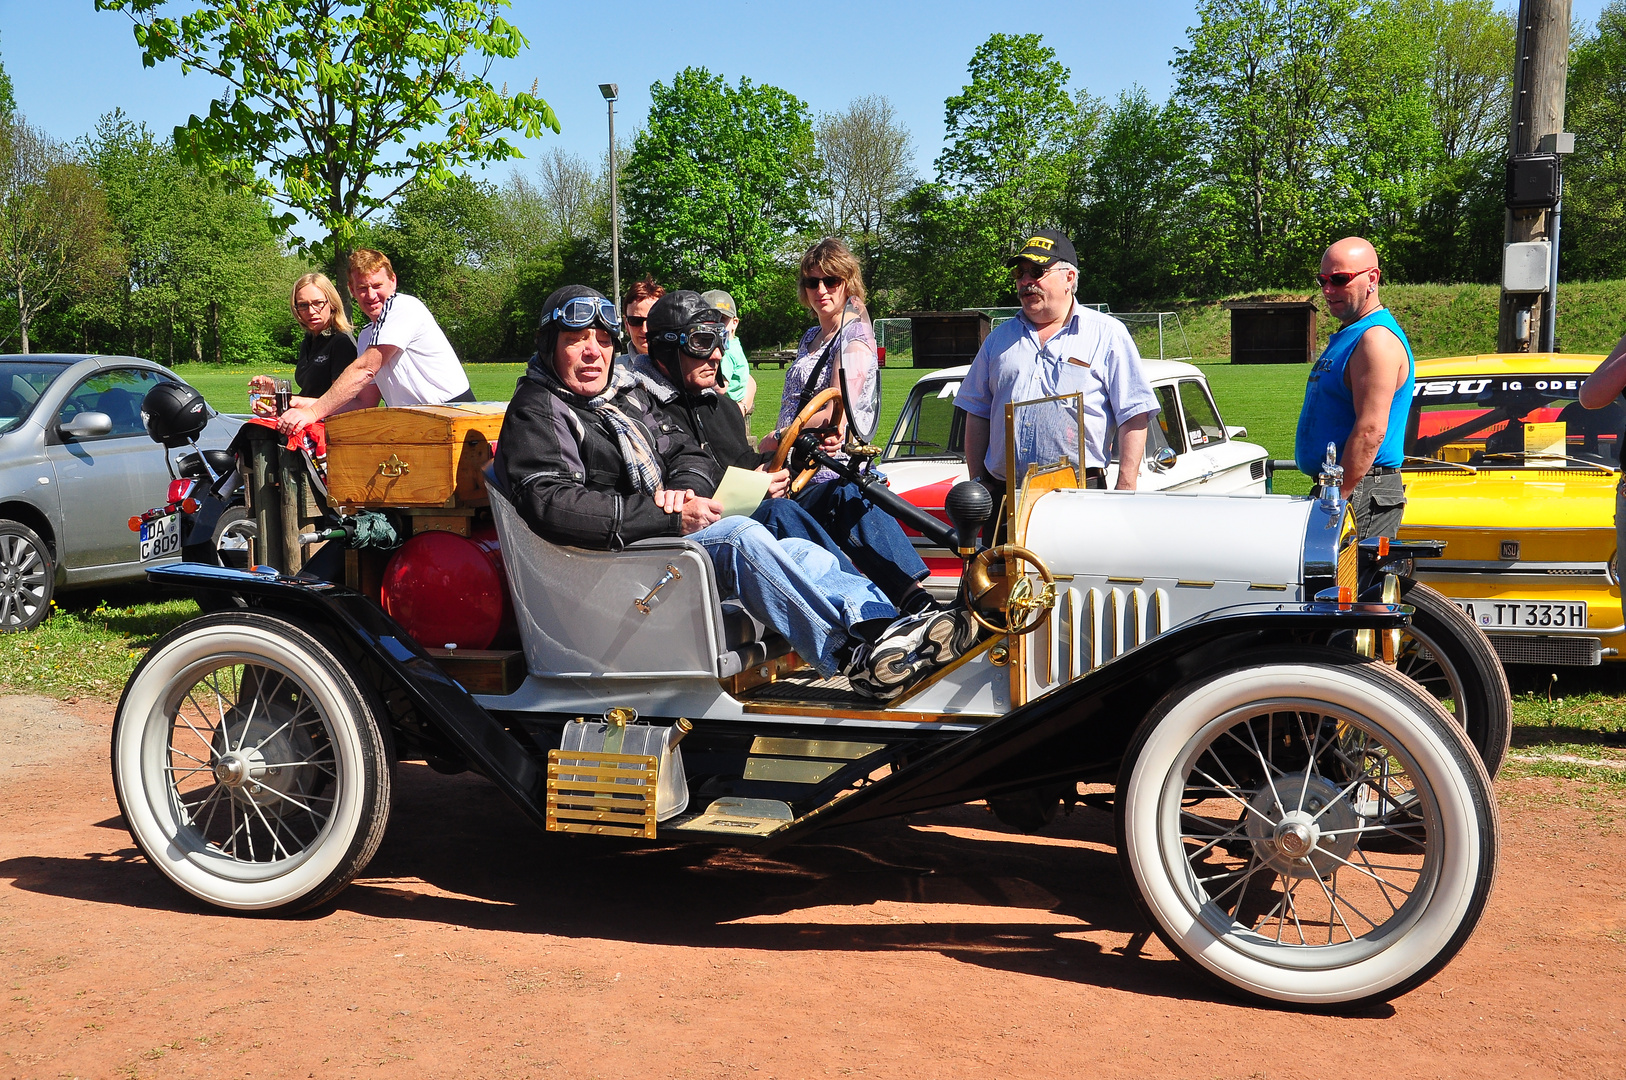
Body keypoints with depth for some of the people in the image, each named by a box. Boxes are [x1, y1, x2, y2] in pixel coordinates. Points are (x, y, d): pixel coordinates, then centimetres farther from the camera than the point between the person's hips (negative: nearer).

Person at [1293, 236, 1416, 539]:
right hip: (1337, 488, 10)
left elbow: (1371, 430, -22)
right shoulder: (1348, 336, 18)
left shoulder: (1377, 339, -14)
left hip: (1362, 493, -10)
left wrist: (1338, 498, -22)